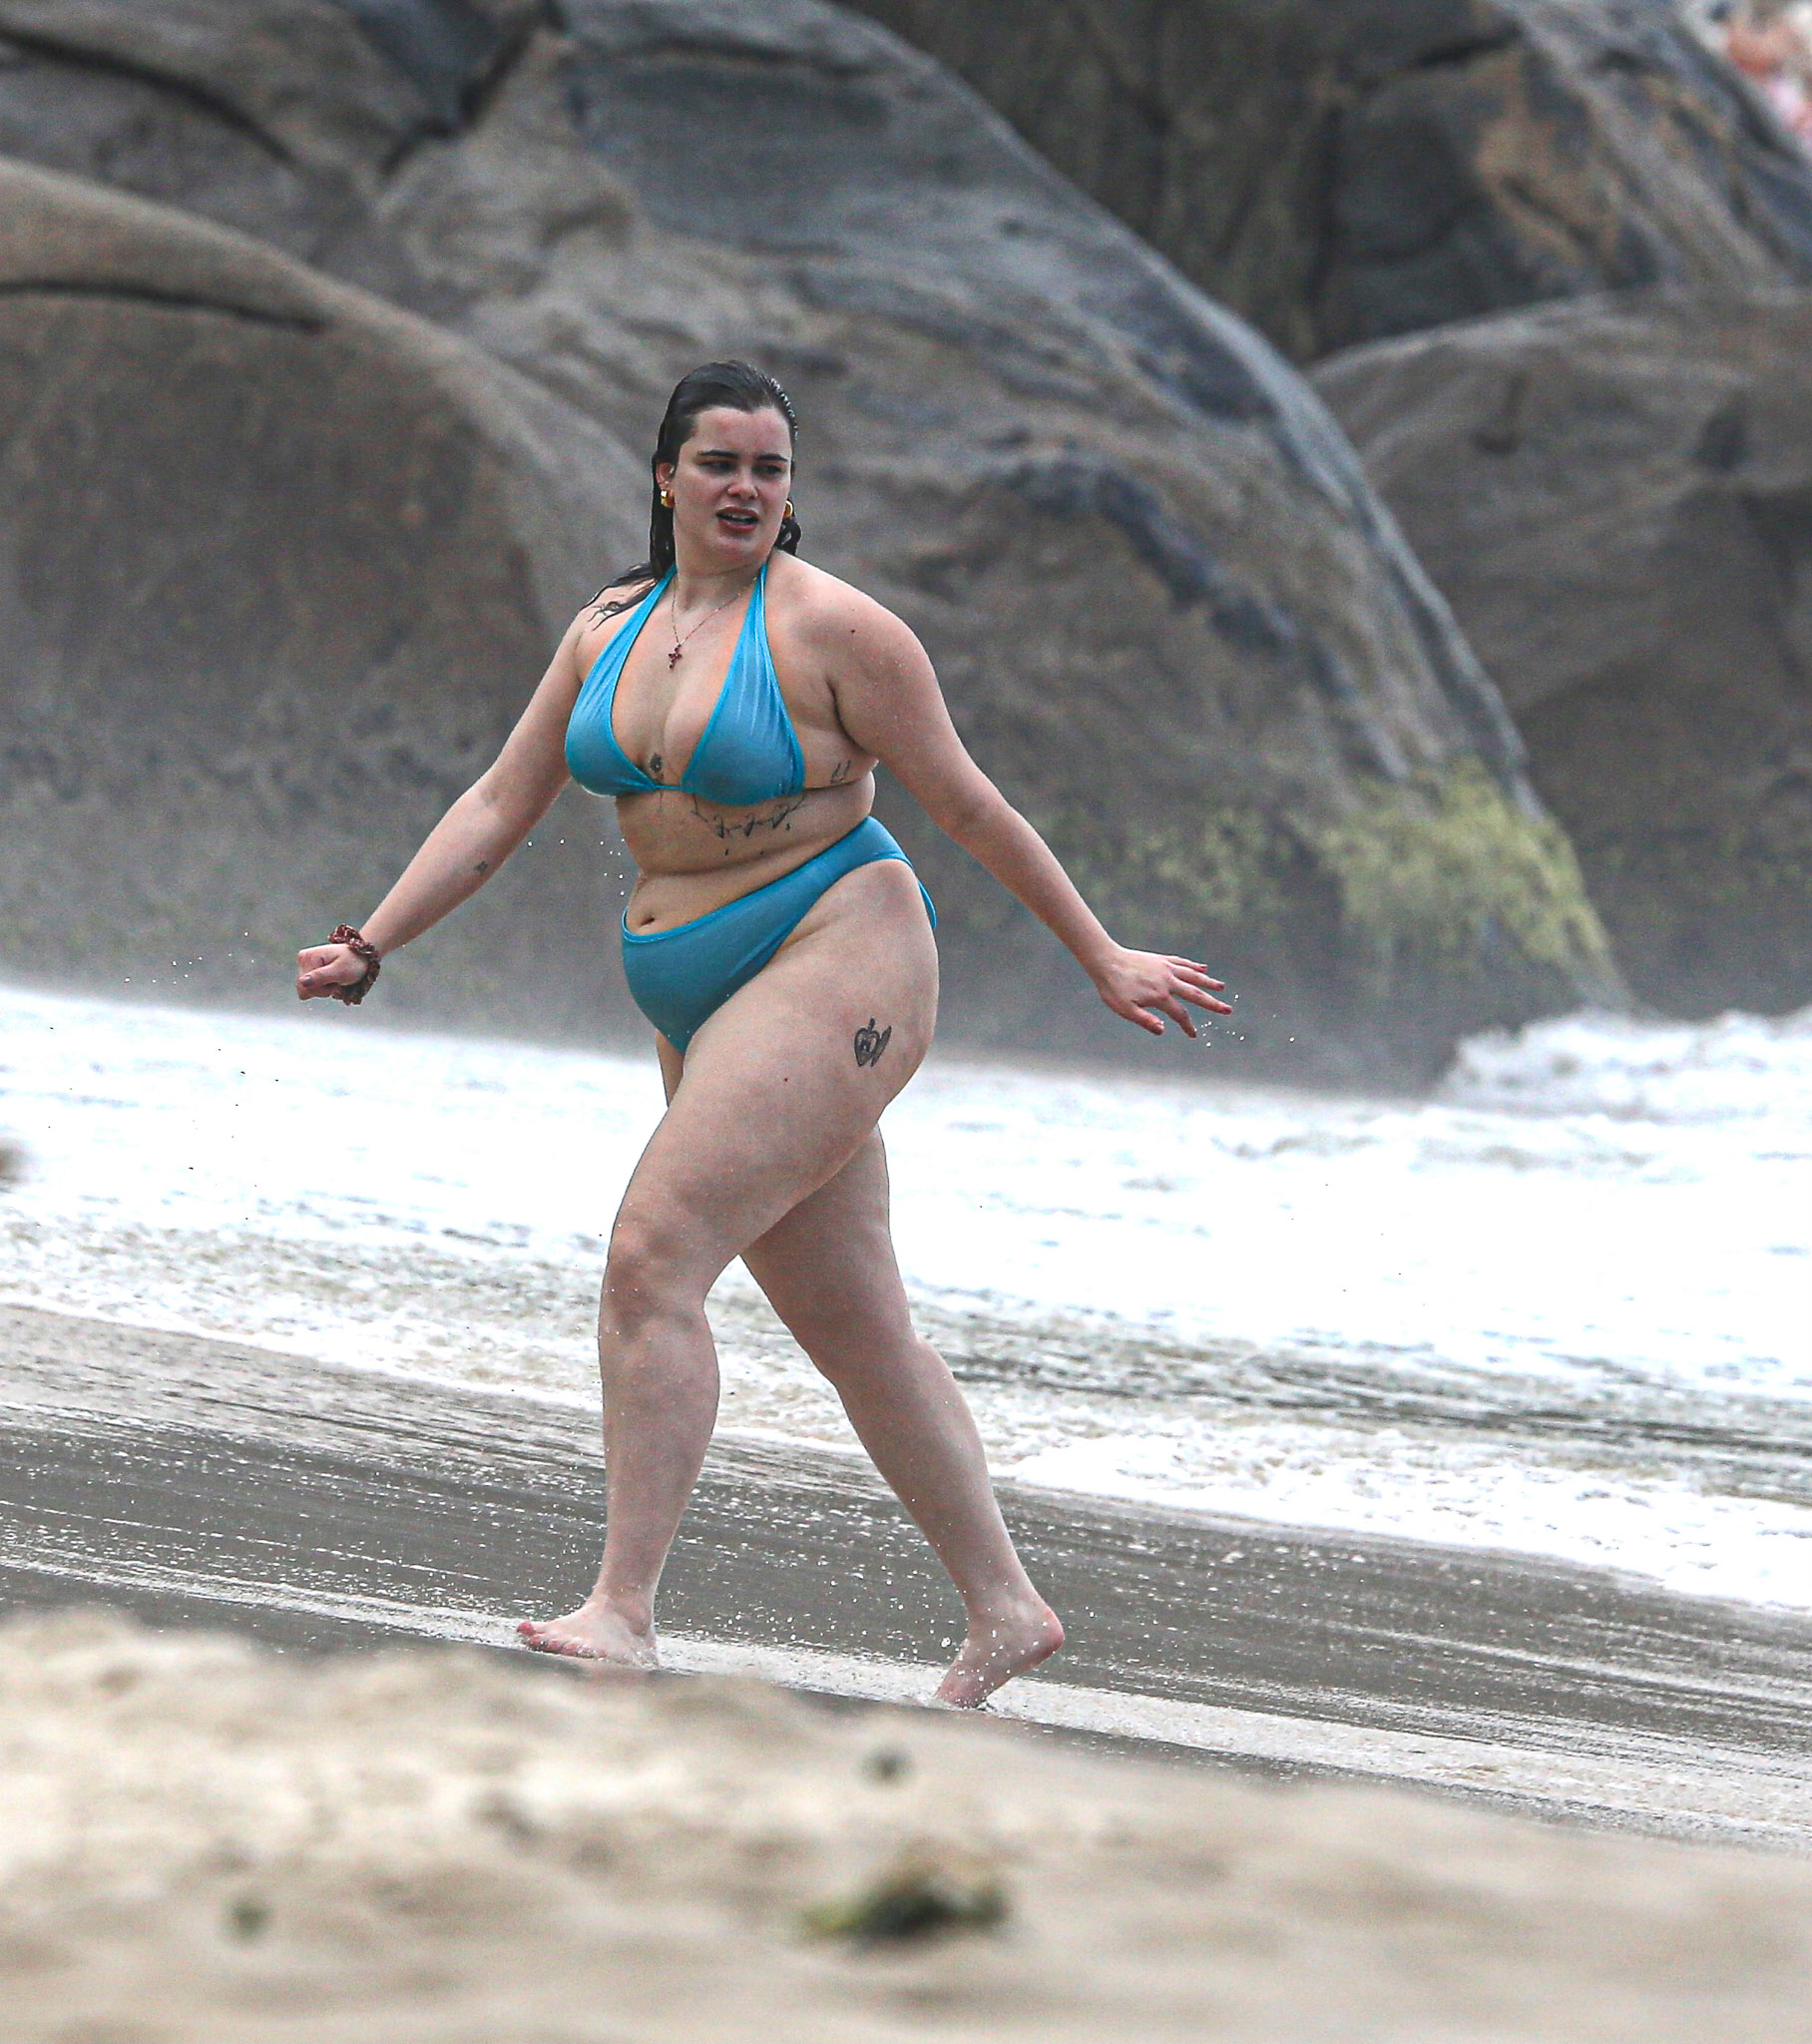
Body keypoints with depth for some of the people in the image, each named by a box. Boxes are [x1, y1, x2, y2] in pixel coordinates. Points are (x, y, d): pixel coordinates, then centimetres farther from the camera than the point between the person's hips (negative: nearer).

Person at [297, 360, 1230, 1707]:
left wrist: (1103, 961, -1)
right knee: (853, 1329, 10)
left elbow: (968, 807, -5)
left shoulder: (832, 628, -9)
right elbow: (500, 808, 13)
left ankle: (625, 1613, -21)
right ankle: (1005, 1610, 19)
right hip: (706, 1009, 8)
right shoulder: (609, 632, 11)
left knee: (653, 1263, -19)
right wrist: (369, 948, 5)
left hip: (831, 965, -8)